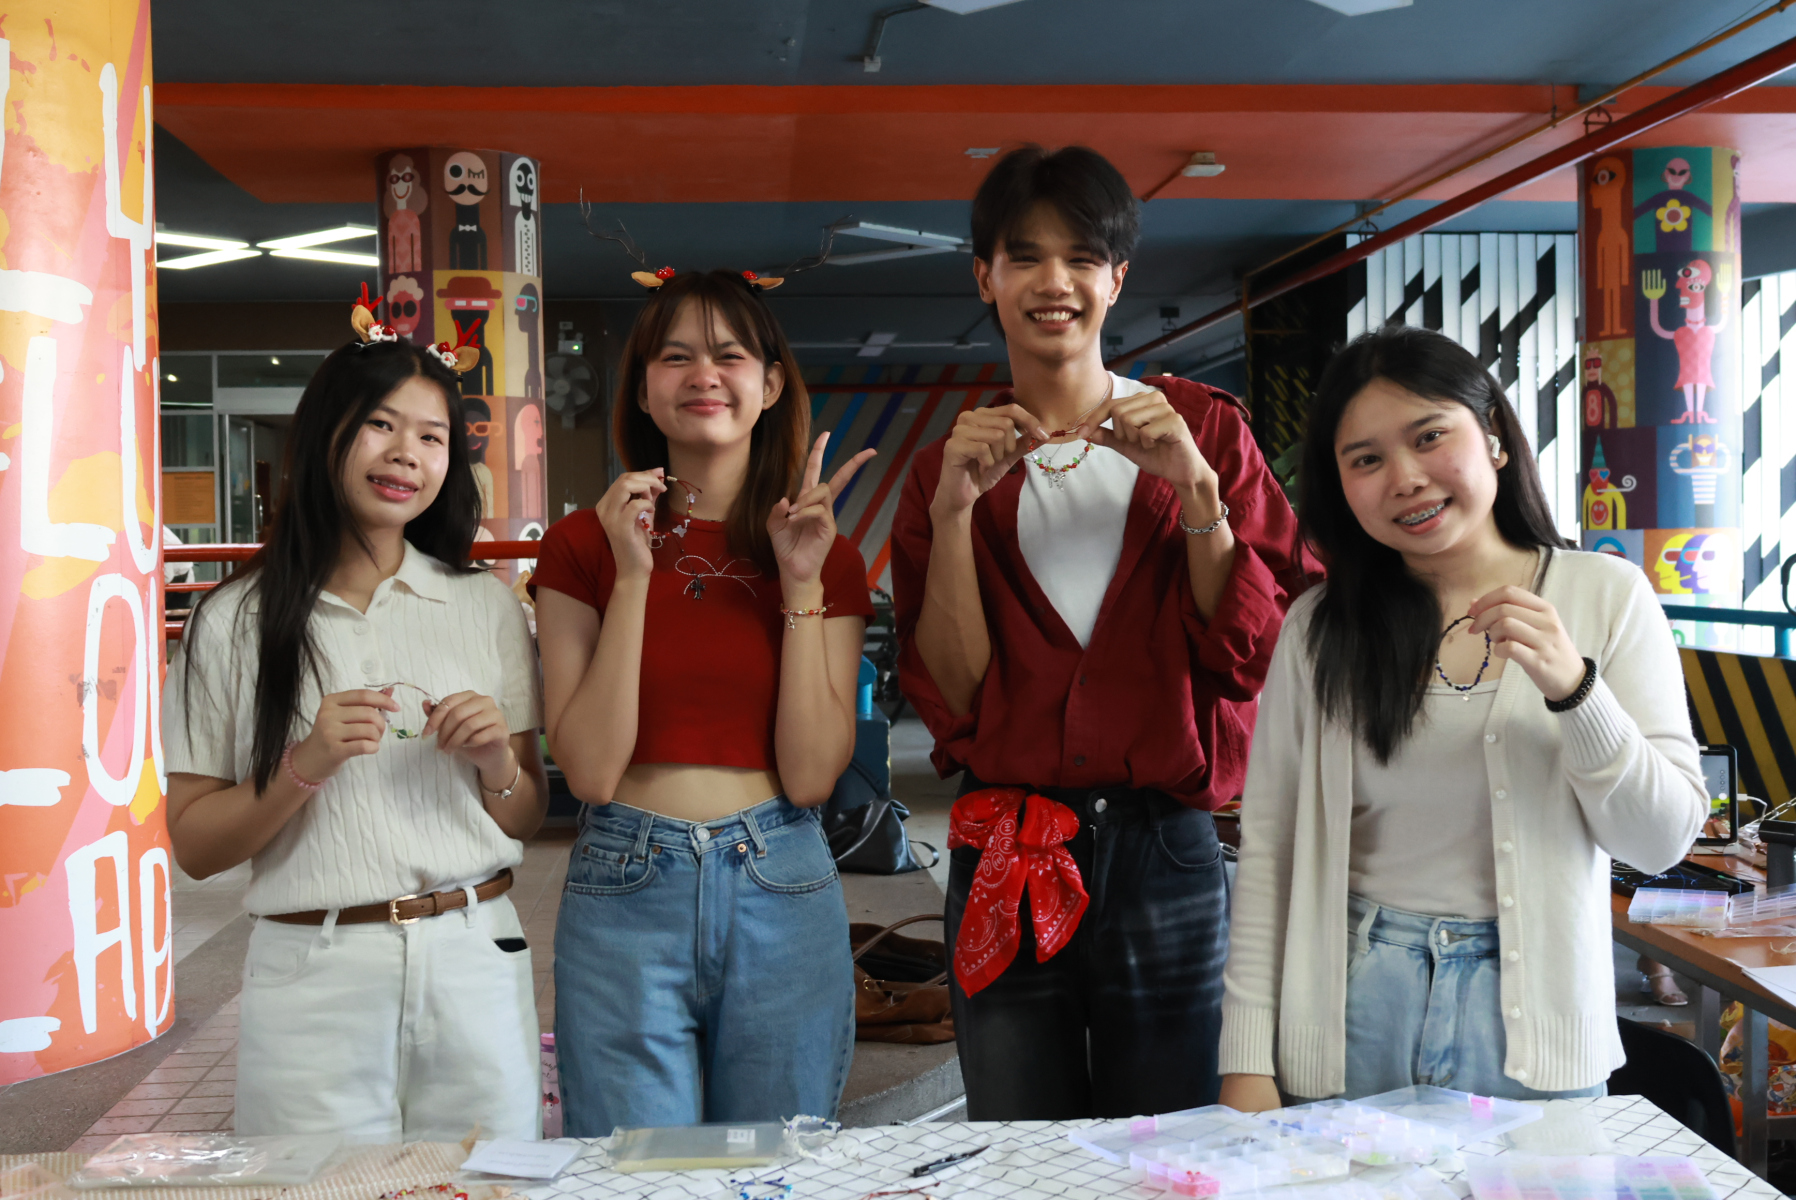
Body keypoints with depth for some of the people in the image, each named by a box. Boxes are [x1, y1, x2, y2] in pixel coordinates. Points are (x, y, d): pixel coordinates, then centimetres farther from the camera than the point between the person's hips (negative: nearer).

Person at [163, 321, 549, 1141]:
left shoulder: (485, 605, 6)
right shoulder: (238, 621, 1)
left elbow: (527, 820, 10)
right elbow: (193, 846, 0)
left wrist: (495, 763, -10)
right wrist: (306, 766, -15)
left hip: (473, 959, 2)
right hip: (312, 973, -1)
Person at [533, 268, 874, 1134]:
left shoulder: (827, 559, 4)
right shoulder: (582, 546, 1)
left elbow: (811, 775, -6)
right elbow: (590, 768, -9)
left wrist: (803, 585, -10)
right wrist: (634, 577, -14)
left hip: (782, 894, 2)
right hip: (625, 895, -1)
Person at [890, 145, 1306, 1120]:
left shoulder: (1202, 431, 4)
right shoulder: (951, 468, 7)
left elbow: (1253, 656, -2)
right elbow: (949, 698, -2)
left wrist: (1194, 488, -13)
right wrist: (954, 510, -11)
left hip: (1166, 854, -1)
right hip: (1004, 864, 1)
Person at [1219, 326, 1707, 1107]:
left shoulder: (1605, 596, 0)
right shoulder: (1320, 629, 1)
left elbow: (1664, 842, -3)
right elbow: (1267, 849, 0)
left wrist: (1574, 688, -19)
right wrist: (1247, 1065, -5)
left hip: (1531, 1031, 0)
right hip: (1351, 1024, 1)